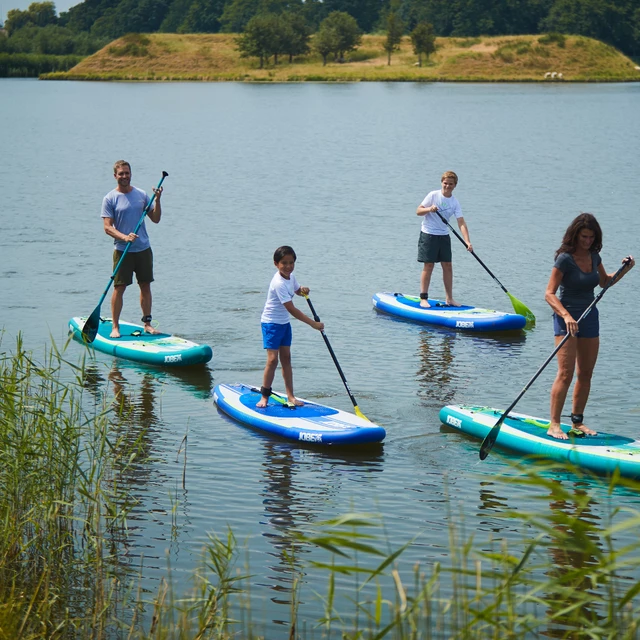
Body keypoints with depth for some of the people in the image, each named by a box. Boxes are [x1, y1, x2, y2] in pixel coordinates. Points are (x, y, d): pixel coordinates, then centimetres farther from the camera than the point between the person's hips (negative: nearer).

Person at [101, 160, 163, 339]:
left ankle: (147, 323, 18)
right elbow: (107, 227, -9)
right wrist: (124, 237, -25)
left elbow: (156, 219, 9)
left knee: (145, 285, 9)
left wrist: (157, 200, -6)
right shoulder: (110, 198, -4)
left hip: (144, 249, 4)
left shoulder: (141, 195, 7)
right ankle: (115, 327, 3)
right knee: (119, 288, -4)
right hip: (122, 251, -4)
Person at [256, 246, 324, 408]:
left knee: (286, 358, 9)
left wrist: (303, 290, -4)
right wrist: (314, 324, -27)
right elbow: (291, 310, -28)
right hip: (271, 323, -8)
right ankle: (264, 396, -2)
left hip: (284, 323, 8)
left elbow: (297, 290, 24)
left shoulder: (291, 276, 0)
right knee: (272, 360, -11)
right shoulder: (279, 283, -26)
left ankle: (290, 396, 13)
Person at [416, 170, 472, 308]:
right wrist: (429, 209, -28)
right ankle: (423, 299, -1)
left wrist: (467, 241, -18)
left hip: (444, 236, 4)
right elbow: (418, 211, -7)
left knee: (448, 266, 4)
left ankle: (449, 299, 12)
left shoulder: (455, 202, 0)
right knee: (429, 266, -6)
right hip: (428, 234, -4)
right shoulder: (433, 195, -7)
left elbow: (461, 223, -7)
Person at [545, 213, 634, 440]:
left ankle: (577, 422, 17)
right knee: (565, 373, -13)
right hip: (566, 318, -7)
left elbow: (604, 282, 24)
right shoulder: (565, 259, -14)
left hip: (589, 318, 7)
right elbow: (549, 294, -17)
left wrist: (624, 270, 7)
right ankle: (554, 425, -10)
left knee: (586, 374, 8)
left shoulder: (593, 256, 6)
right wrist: (566, 316, -31)